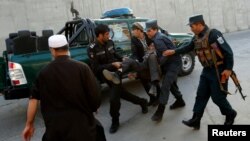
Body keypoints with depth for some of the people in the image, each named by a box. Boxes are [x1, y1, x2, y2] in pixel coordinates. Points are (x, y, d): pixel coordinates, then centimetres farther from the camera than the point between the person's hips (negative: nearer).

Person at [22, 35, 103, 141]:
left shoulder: (44, 73, -1)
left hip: (55, 128, 3)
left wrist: (29, 124, 14)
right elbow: (95, 98, -10)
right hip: (81, 126, -2)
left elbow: (33, 99, 3)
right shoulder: (82, 68, -11)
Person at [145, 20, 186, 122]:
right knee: (171, 83, 22)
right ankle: (180, 101, 40)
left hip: (173, 63, -11)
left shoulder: (158, 39, -20)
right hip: (170, 63, 11)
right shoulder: (157, 37, 11)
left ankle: (160, 111, -13)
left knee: (165, 86, -14)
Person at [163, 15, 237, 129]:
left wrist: (228, 69, -21)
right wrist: (173, 52, 14)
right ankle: (195, 120, 15)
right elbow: (188, 48, 21)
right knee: (201, 95, 8)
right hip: (207, 70, 8)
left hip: (219, 71, -8)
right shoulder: (196, 37, 5)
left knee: (217, 97, 2)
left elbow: (228, 51, -20)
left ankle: (230, 114, 29)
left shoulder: (213, 34, -19)